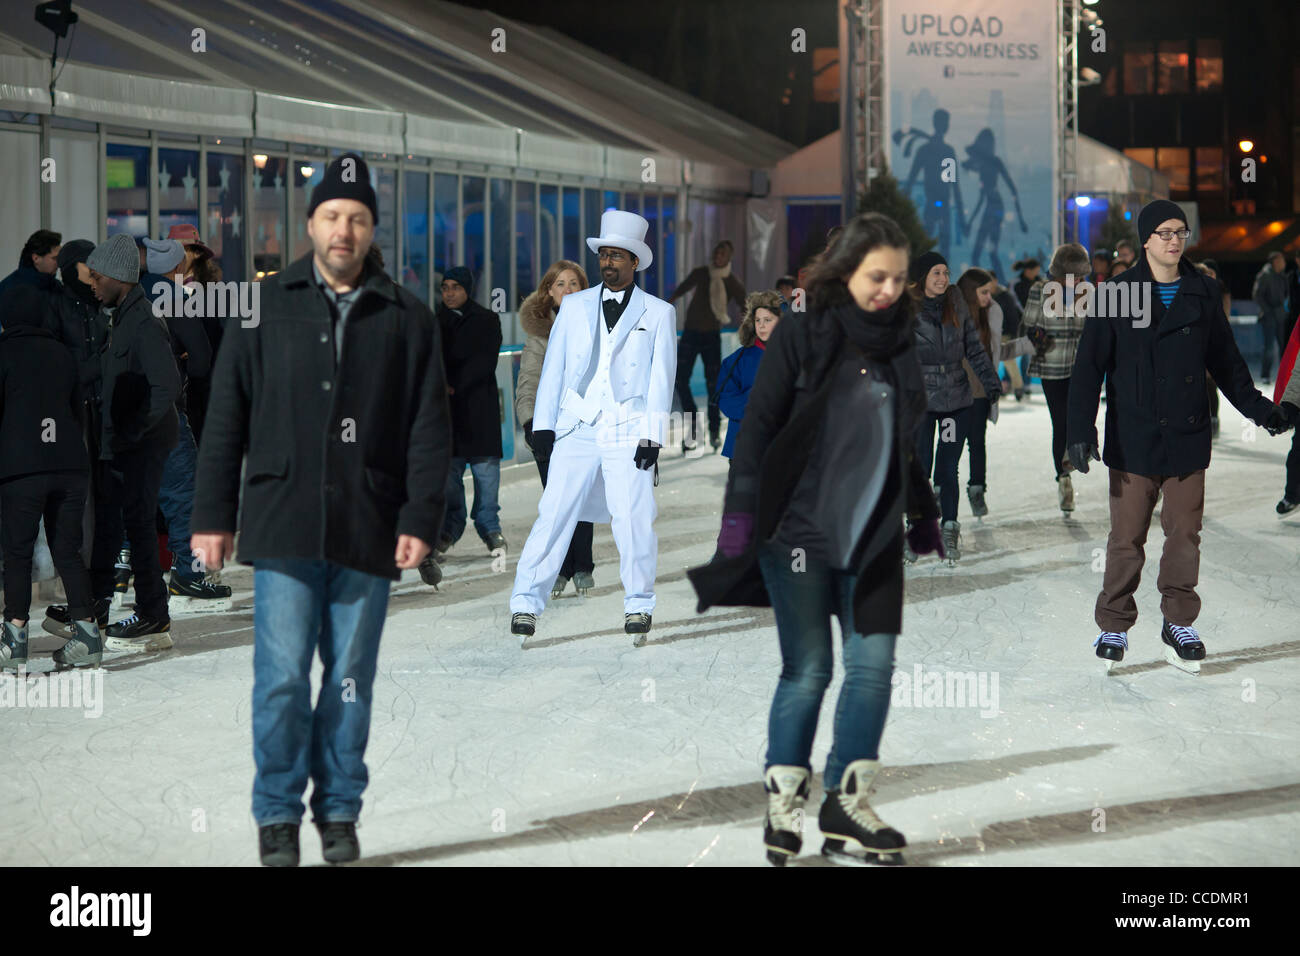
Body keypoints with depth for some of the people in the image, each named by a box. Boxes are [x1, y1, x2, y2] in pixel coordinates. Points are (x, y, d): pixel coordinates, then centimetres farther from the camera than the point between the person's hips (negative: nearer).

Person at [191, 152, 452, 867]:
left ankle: (339, 812, 18)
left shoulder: (406, 319, 8)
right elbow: (226, 417, 6)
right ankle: (278, 815, 9)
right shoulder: (266, 307, 6)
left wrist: (420, 519, -3)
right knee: (282, 677, -3)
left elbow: (429, 427, 6)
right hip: (283, 522, -1)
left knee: (352, 678, 7)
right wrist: (213, 516, 2)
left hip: (368, 530, 1)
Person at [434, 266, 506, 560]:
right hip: (445, 408, 2)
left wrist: (455, 386, -11)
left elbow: (485, 362, -4)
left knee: (485, 468, -2)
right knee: (447, 470, -1)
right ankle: (450, 527, 7)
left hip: (479, 406, -2)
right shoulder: (435, 323, 15)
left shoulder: (487, 321, 5)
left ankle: (489, 526, 9)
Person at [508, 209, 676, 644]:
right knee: (553, 516, -6)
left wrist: (652, 437, -2)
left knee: (635, 523, -7)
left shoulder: (658, 313, 8)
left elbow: (661, 379, 5)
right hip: (575, 429, 1)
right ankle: (525, 607, -1)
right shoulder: (573, 306, 14)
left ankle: (638, 607, 9)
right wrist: (543, 425, 7)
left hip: (628, 433, -1)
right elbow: (553, 368, 14)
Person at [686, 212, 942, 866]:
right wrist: (741, 513, -12)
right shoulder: (801, 336, -6)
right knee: (808, 671, -1)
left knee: (873, 664, -1)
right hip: (798, 530, -5)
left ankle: (845, 804, 9)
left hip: (873, 539, 5)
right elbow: (758, 426, -7)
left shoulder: (900, 344, 10)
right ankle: (784, 804, 14)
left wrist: (922, 514, 24)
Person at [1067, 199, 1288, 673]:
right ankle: (1114, 626, 13)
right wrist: (1080, 428, -11)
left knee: (1185, 535, 5)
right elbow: (1089, 365, -3)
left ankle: (1179, 623, 18)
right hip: (1132, 439, -2)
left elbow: (1225, 359, 16)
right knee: (1126, 538, 1)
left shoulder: (1203, 294, 7)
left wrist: (1256, 407, 11)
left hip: (1187, 437, 2)